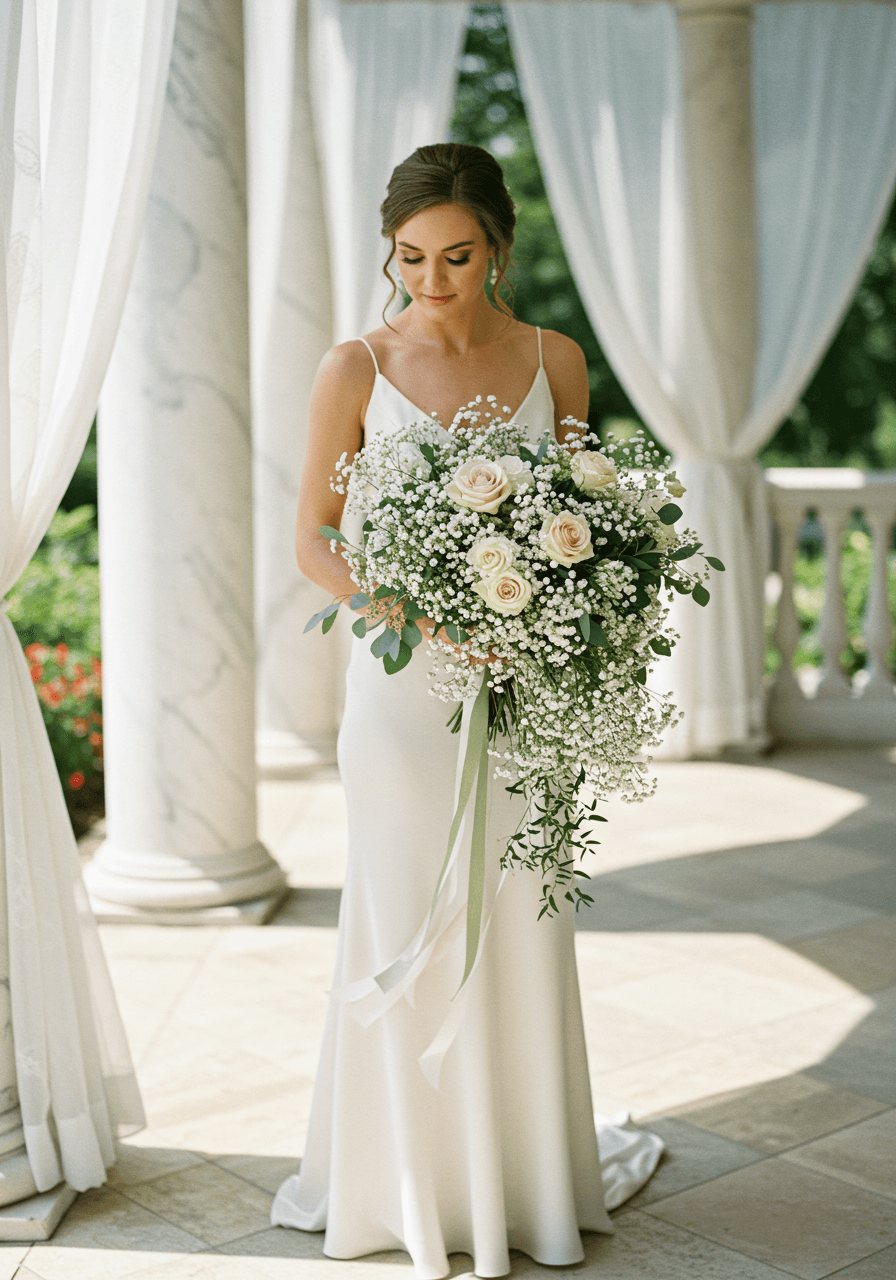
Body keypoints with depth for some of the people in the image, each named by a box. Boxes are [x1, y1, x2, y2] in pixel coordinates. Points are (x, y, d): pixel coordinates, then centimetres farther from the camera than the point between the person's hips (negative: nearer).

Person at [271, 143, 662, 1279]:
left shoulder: (554, 362, 4)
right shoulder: (357, 369, -2)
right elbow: (315, 544, -3)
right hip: (402, 681, -2)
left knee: (521, 927, 8)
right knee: (410, 925, 4)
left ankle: (530, 1171, 27)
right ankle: (416, 1182, 21)